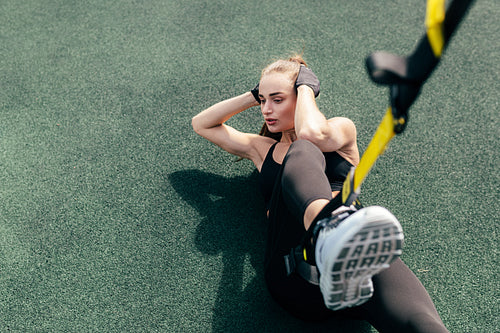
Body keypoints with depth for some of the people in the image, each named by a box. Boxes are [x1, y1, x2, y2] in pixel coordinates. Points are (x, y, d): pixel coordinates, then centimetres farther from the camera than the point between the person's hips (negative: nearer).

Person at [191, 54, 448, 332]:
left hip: (356, 247, 0)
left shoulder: (340, 130, 20)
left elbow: (311, 133, -6)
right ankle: (331, 243, -55)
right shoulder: (263, 149, 29)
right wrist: (254, 96, 26)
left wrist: (306, 87, 13)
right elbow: (202, 124, 34)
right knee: (301, 152, -29)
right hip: (291, 272, 1)